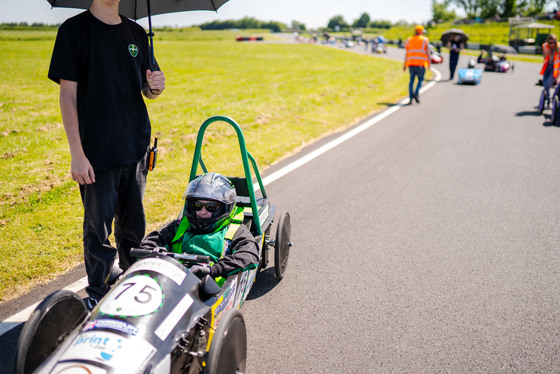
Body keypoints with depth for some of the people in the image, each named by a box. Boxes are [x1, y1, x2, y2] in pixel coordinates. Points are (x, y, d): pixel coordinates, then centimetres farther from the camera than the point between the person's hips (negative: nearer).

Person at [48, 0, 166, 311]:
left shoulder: (136, 33, 11)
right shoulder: (75, 29, -5)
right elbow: (68, 95, -8)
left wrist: (154, 87, -9)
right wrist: (77, 154, -14)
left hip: (136, 147, 5)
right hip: (97, 152, -5)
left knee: (133, 226, 15)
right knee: (98, 229, 3)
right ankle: (97, 295, 19)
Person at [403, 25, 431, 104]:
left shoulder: (408, 40, 10)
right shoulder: (425, 40, 3)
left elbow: (407, 53, 8)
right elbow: (427, 52, -2)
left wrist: (405, 65, 11)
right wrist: (429, 62, 5)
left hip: (411, 63, 3)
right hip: (421, 63, -3)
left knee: (411, 80, 8)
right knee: (420, 79, 7)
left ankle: (410, 98, 2)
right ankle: (416, 93, -16)